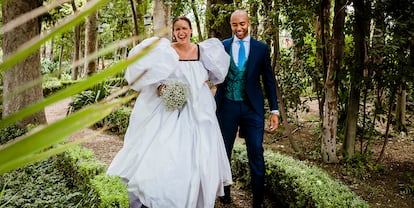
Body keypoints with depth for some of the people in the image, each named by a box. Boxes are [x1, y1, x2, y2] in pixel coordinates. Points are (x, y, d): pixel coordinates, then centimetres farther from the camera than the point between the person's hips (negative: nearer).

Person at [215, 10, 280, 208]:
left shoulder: (261, 48, 2)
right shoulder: (221, 46, 3)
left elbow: (269, 80, 4)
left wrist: (274, 110, 1)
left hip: (253, 108, -1)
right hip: (227, 106, 1)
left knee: (256, 154, 2)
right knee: (223, 152, 12)